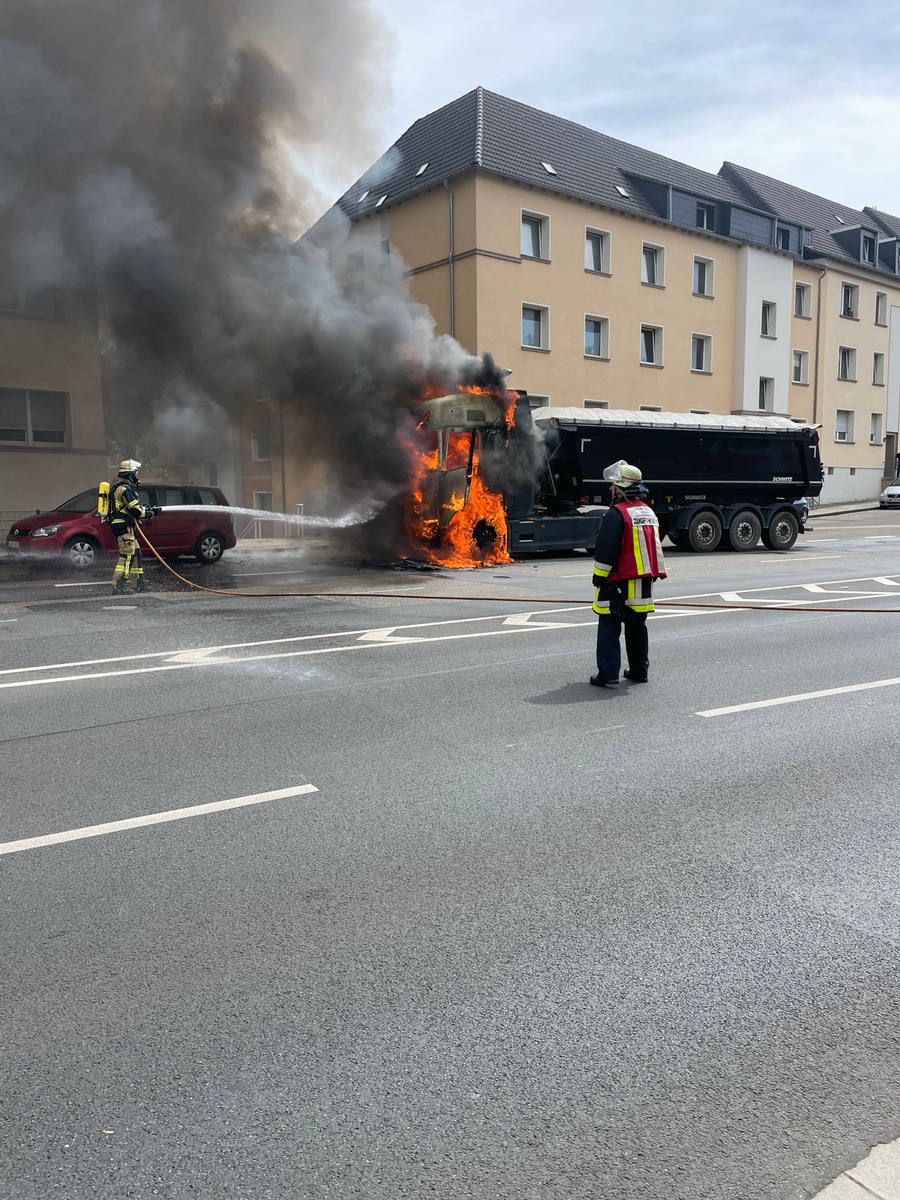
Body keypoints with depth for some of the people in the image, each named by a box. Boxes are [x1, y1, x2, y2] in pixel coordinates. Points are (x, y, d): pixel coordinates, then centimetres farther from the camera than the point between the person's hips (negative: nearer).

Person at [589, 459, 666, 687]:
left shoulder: (617, 513, -16)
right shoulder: (649, 512, 12)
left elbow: (605, 550, -18)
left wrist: (599, 576, -8)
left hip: (620, 583, -8)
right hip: (644, 582, 8)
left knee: (609, 628, -1)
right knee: (637, 627, 16)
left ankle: (608, 674, -3)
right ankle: (639, 671, 23)